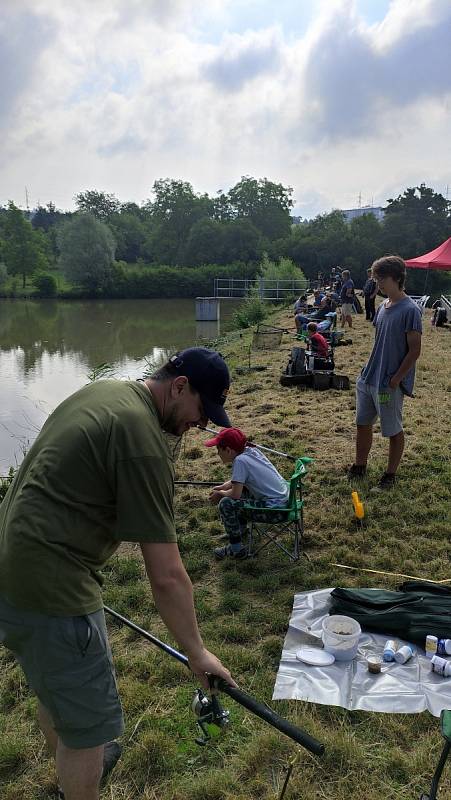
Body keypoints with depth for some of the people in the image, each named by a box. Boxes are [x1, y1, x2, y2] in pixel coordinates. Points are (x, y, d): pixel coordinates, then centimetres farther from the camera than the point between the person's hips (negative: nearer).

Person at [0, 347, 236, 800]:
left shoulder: (100, 390, 7)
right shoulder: (144, 440, -21)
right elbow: (166, 577, -19)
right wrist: (196, 653, -6)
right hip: (48, 589, -10)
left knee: (54, 688, 30)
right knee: (87, 722, 8)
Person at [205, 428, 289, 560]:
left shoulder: (240, 460, -20)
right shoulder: (251, 450, 4)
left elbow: (236, 494, -20)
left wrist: (220, 494, -1)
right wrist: (223, 487, 11)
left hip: (276, 511, -9)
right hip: (284, 499, 9)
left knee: (225, 504, -12)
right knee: (238, 487, 22)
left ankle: (237, 549, 2)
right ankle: (240, 530, 36)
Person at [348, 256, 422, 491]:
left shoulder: (410, 310, -17)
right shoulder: (383, 306, 8)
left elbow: (415, 350, -17)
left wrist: (394, 380, -17)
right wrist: (370, 369, 12)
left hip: (390, 383, -8)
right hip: (369, 377, 8)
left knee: (393, 430, 8)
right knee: (363, 423, 16)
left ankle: (390, 475, 23)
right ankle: (359, 467, 32)